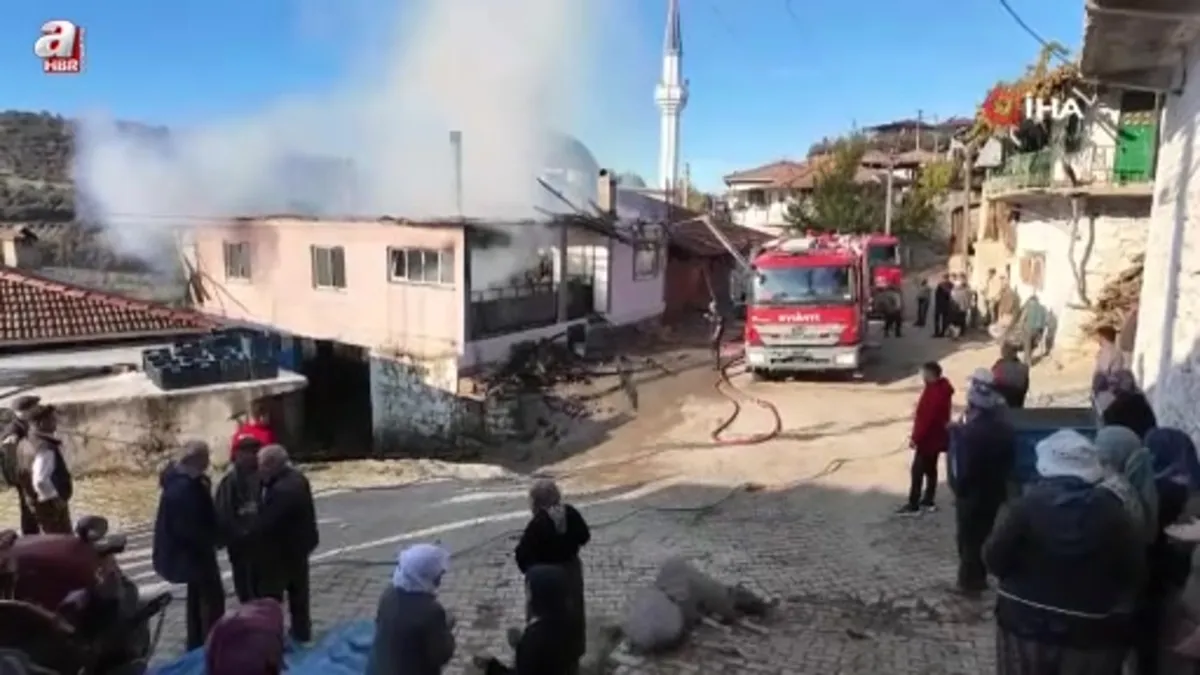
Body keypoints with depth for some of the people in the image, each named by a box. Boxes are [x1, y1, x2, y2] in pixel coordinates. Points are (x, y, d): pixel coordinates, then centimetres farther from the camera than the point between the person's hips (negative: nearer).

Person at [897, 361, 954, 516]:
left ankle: (913, 506, 0)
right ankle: (928, 501, 26)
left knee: (917, 471, -4)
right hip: (935, 437, 10)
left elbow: (927, 418, -26)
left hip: (928, 438, -10)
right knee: (930, 469, 17)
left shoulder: (935, 393, -25)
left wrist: (916, 438, -22)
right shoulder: (940, 388, 7)